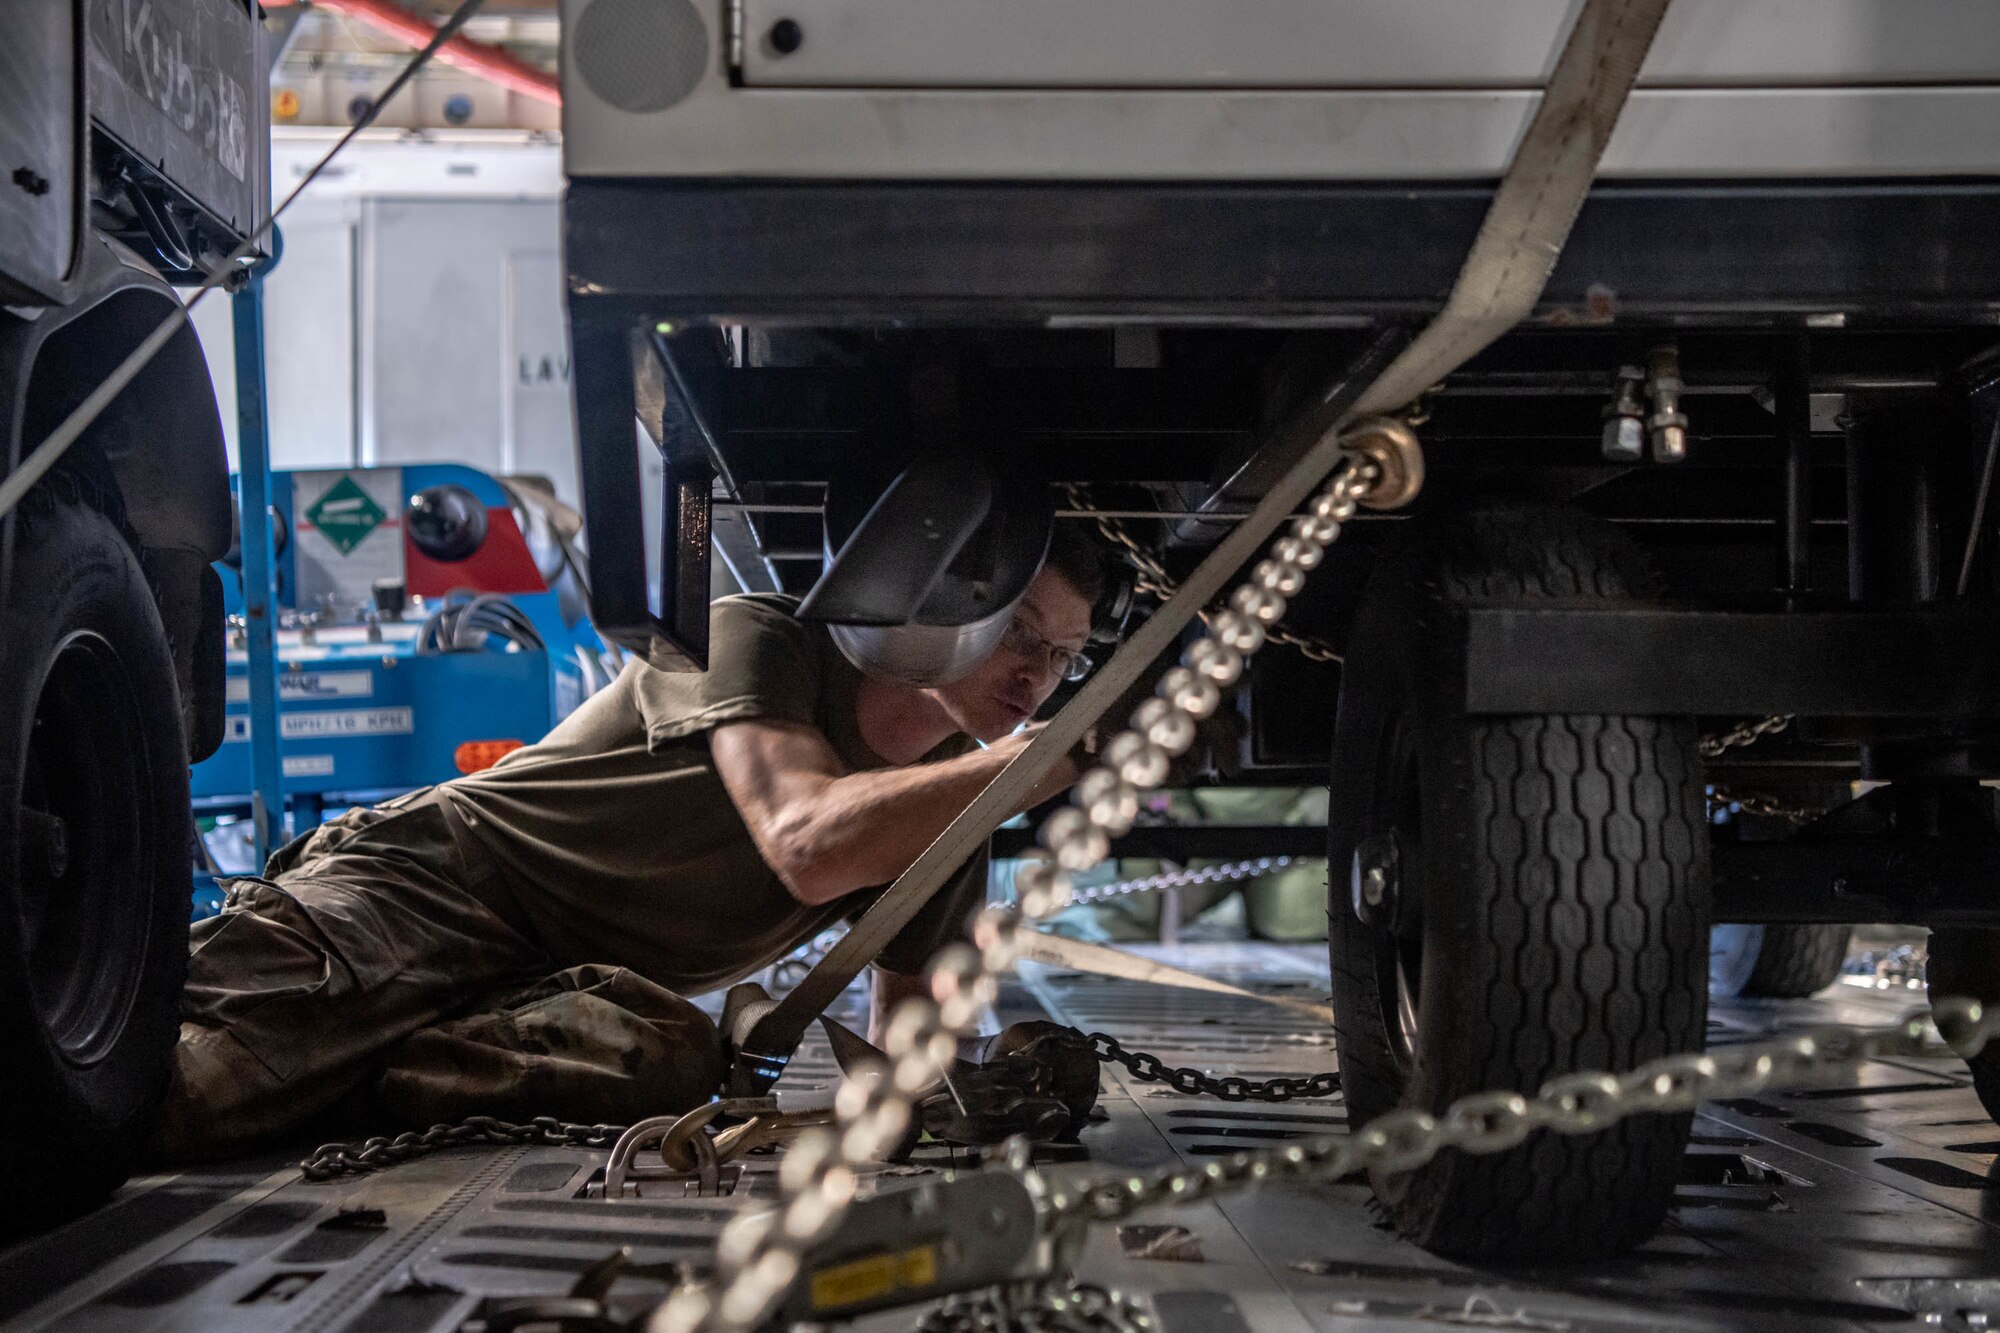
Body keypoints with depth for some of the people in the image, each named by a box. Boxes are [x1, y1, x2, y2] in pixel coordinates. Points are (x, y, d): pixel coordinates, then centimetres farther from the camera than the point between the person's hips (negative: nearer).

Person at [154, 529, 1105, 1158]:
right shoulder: (760, 637, -10)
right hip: (429, 891, -6)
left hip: (558, 992, 7)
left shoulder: (951, 819, 9)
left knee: (671, 1054, -31)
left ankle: (307, 1082, -25)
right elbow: (810, 845, -28)